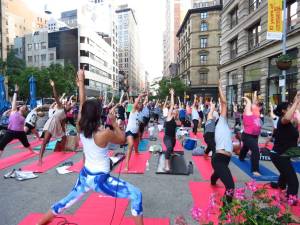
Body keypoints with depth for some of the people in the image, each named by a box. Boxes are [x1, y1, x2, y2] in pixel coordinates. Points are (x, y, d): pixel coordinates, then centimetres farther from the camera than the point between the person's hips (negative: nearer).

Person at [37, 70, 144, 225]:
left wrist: (81, 81, 8)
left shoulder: (80, 129, -8)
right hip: (100, 179, -7)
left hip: (85, 176, 7)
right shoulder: (104, 134, -25)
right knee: (136, 195, 0)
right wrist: (114, 123, 2)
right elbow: (122, 139, -7)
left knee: (68, 201, 32)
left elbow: (82, 103, 0)